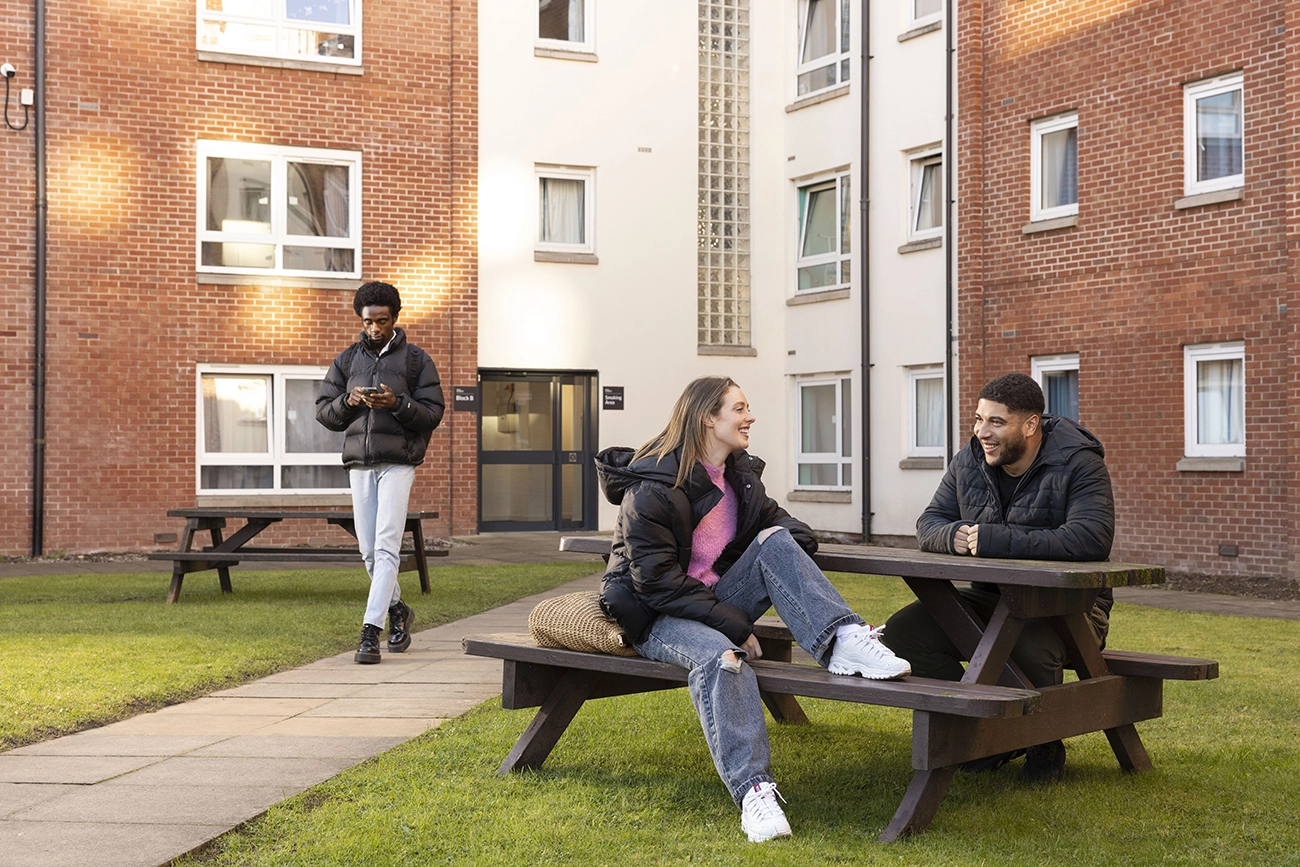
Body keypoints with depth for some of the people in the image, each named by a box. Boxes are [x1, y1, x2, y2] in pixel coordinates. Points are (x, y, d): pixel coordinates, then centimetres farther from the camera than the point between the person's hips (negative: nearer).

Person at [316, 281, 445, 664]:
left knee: (386, 546, -13)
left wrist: (397, 403, -18)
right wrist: (348, 401, -9)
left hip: (398, 462, -4)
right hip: (359, 463, 4)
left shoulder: (416, 359, 4)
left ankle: (370, 630, -15)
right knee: (369, 550, 7)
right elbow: (323, 410, 12)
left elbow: (433, 412, -1)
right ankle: (398, 610, 29)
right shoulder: (347, 360, 14)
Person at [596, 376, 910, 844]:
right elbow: (657, 581, -21)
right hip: (656, 616, -7)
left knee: (775, 540, -17)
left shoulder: (740, 473, 7)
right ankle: (752, 790, -46)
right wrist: (733, 624, -24)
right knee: (719, 656, -39)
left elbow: (772, 517, 20)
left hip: (716, 600, 7)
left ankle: (843, 640, -34)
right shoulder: (653, 487, -17)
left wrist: (789, 535, -7)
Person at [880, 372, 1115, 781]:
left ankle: (1045, 745, -5)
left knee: (1030, 649, -39)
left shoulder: (1078, 464, -15)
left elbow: (1091, 539, -30)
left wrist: (995, 540, -32)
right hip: (991, 598, 6)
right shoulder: (969, 462, 4)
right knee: (903, 631, -15)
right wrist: (954, 536, -17)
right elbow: (929, 521, 11)